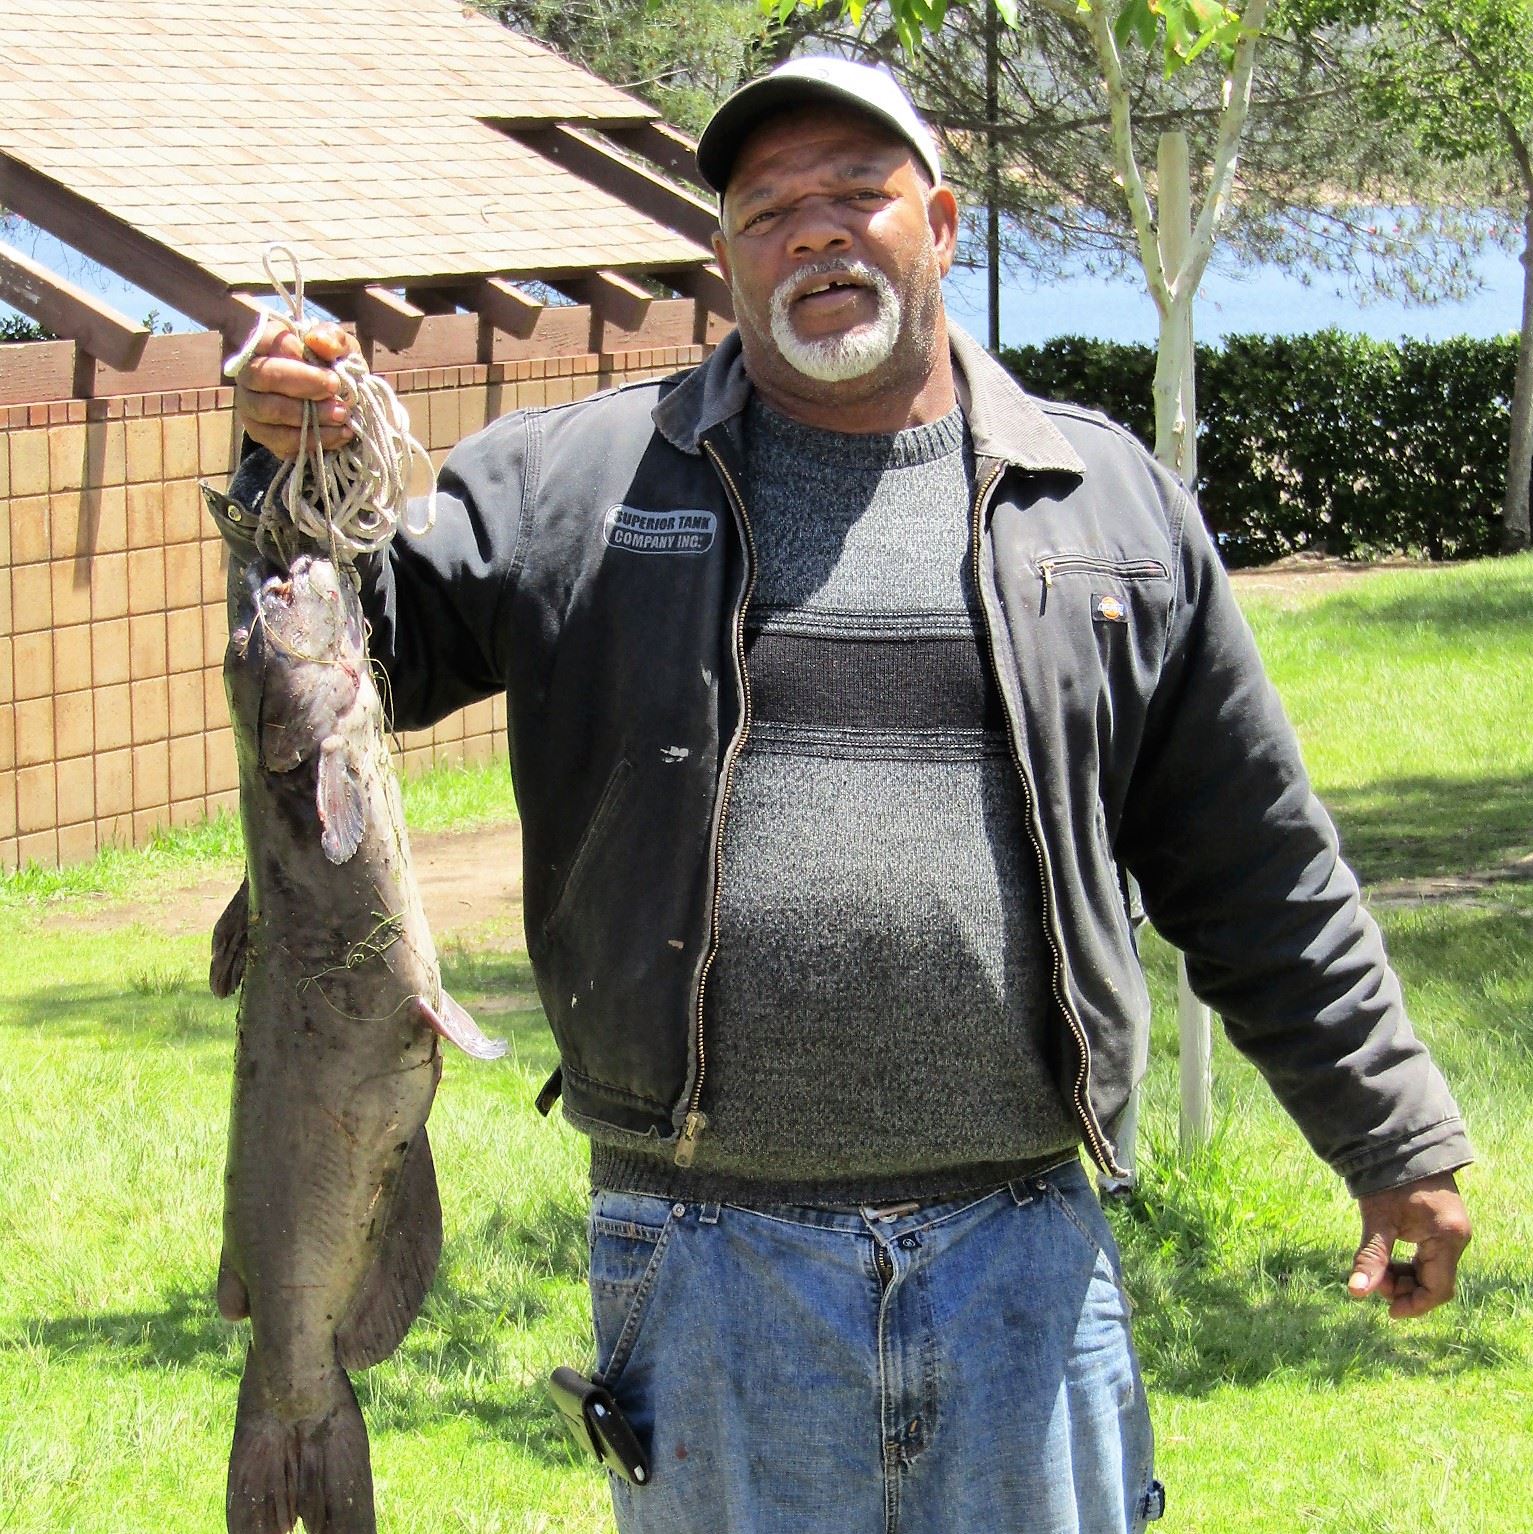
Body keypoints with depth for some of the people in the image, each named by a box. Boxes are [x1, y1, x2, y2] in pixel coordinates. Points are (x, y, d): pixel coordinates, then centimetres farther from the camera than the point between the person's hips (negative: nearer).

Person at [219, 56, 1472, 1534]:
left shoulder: (1114, 501, 8)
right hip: (711, 1271, -1)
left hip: (1023, 1256, 1)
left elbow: (1260, 874, 11)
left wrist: (1394, 1140, 12)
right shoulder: (572, 484, 4)